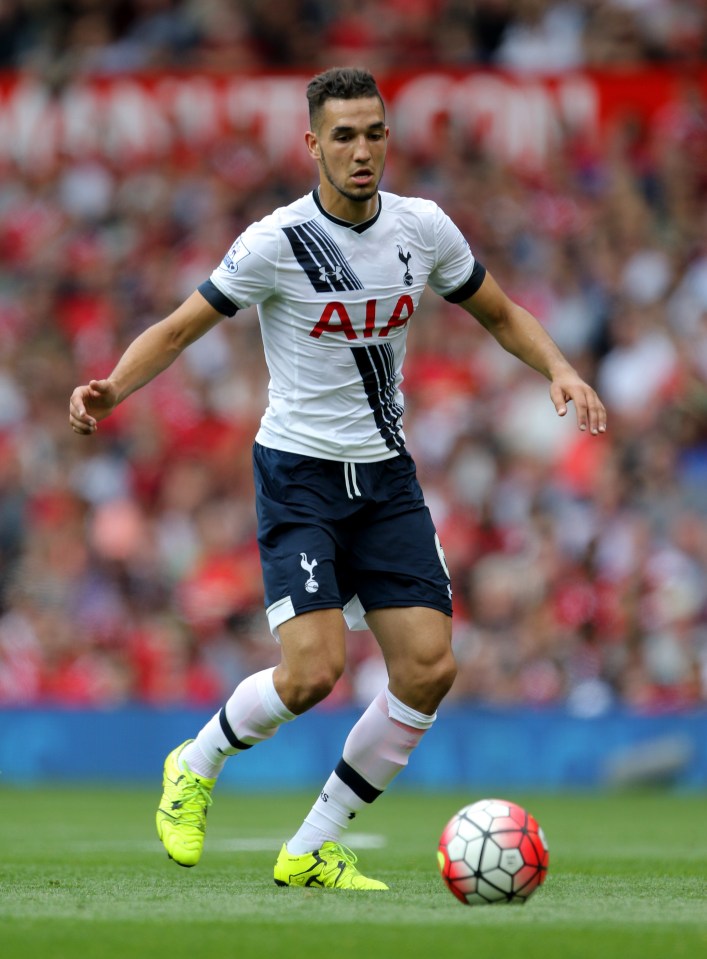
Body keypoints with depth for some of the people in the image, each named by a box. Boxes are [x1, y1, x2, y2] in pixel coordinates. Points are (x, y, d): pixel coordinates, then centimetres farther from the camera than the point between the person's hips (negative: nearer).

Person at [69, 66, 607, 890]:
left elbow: (500, 314, 15)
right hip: (298, 473, -5)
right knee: (313, 671, -19)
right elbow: (177, 330, -7)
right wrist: (110, 389, -25)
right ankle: (194, 769, 13)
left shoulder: (423, 229, -1)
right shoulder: (277, 243, -14)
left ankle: (311, 851, 7)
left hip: (385, 475, 5)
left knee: (429, 668, -7)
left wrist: (559, 371, -3)